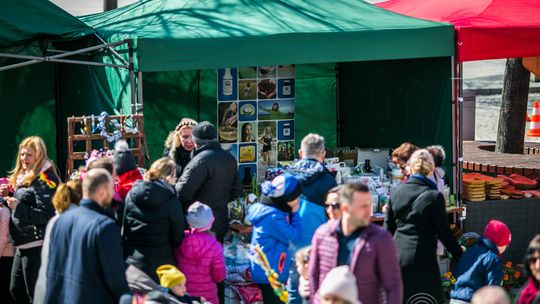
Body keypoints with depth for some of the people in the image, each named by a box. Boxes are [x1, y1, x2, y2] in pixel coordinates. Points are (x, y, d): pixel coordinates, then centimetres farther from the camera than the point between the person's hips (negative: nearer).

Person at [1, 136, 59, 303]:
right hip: (22, 245, 10)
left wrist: (18, 207, -24)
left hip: (37, 245, -10)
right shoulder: (22, 177, 14)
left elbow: (46, 215, -21)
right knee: (16, 290, 16)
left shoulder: (44, 179, -14)